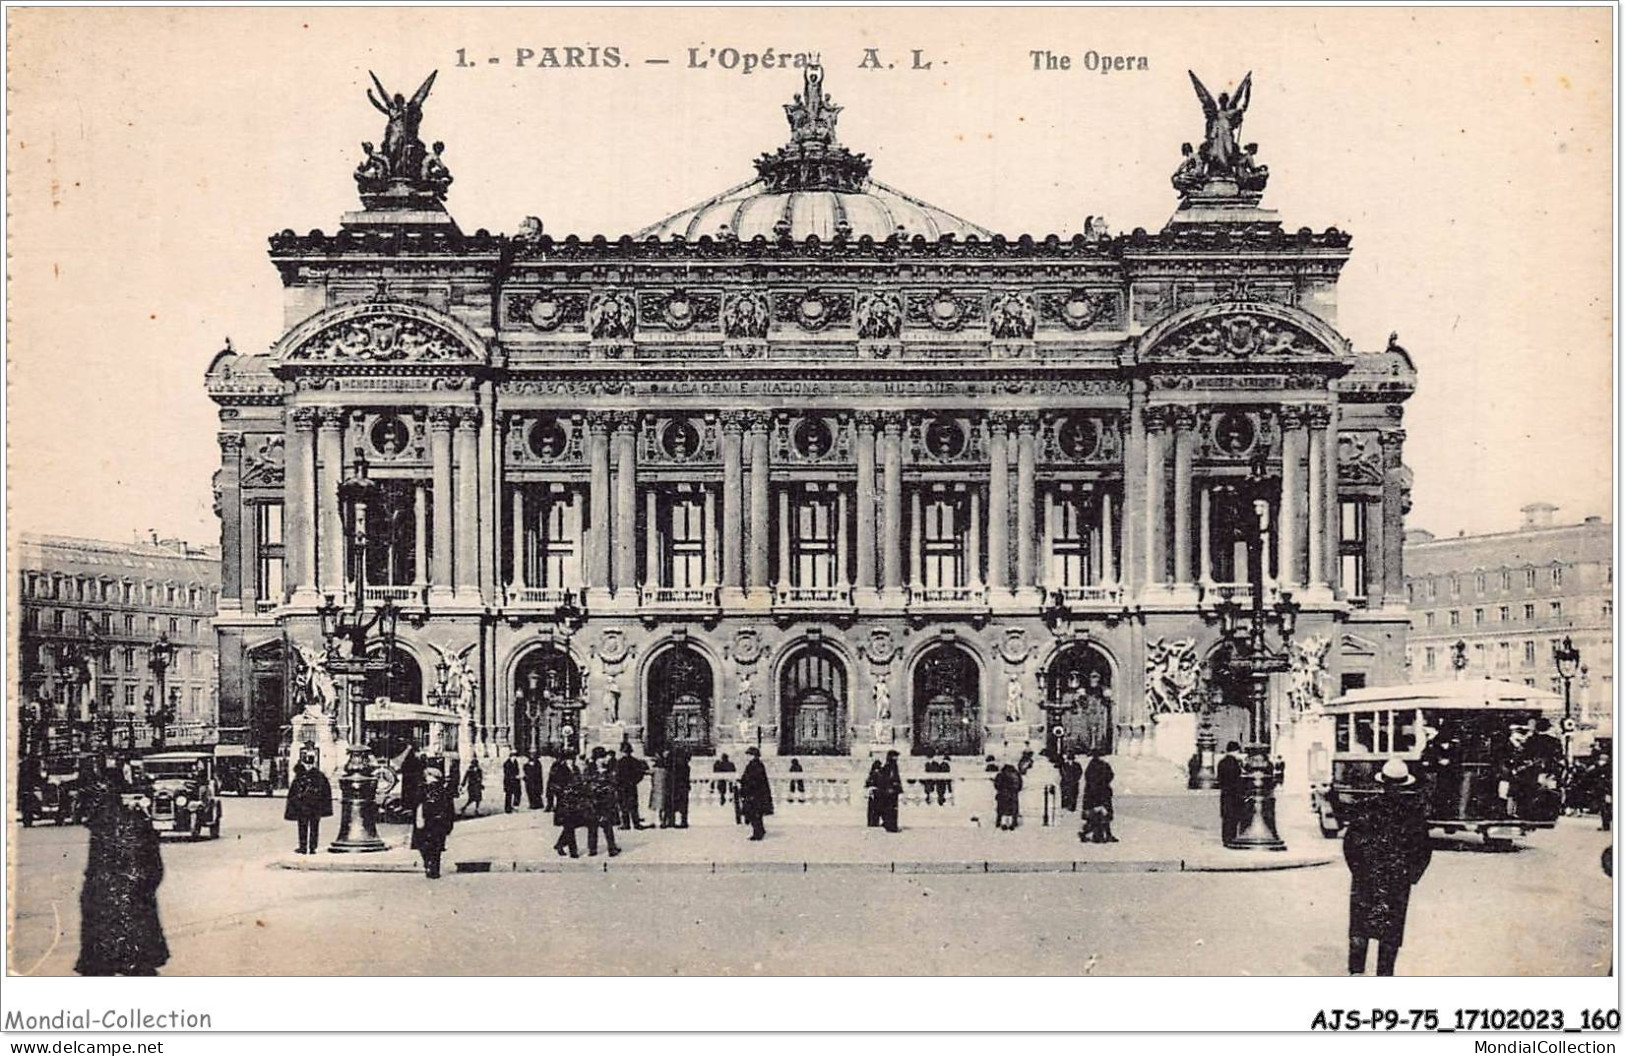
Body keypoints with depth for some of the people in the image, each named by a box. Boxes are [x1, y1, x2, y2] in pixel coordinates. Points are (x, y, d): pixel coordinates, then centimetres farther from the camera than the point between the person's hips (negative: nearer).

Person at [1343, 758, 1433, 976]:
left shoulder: (1368, 807, -8)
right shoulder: (1415, 811, -3)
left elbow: (1351, 841, -8)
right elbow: (1424, 849, 0)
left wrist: (1358, 870, 4)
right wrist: (1411, 876, 9)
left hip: (1366, 878, -1)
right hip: (1398, 882, 1)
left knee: (1360, 928, 9)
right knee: (1391, 933, 9)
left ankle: (1356, 971, 5)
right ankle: (1384, 977, 12)